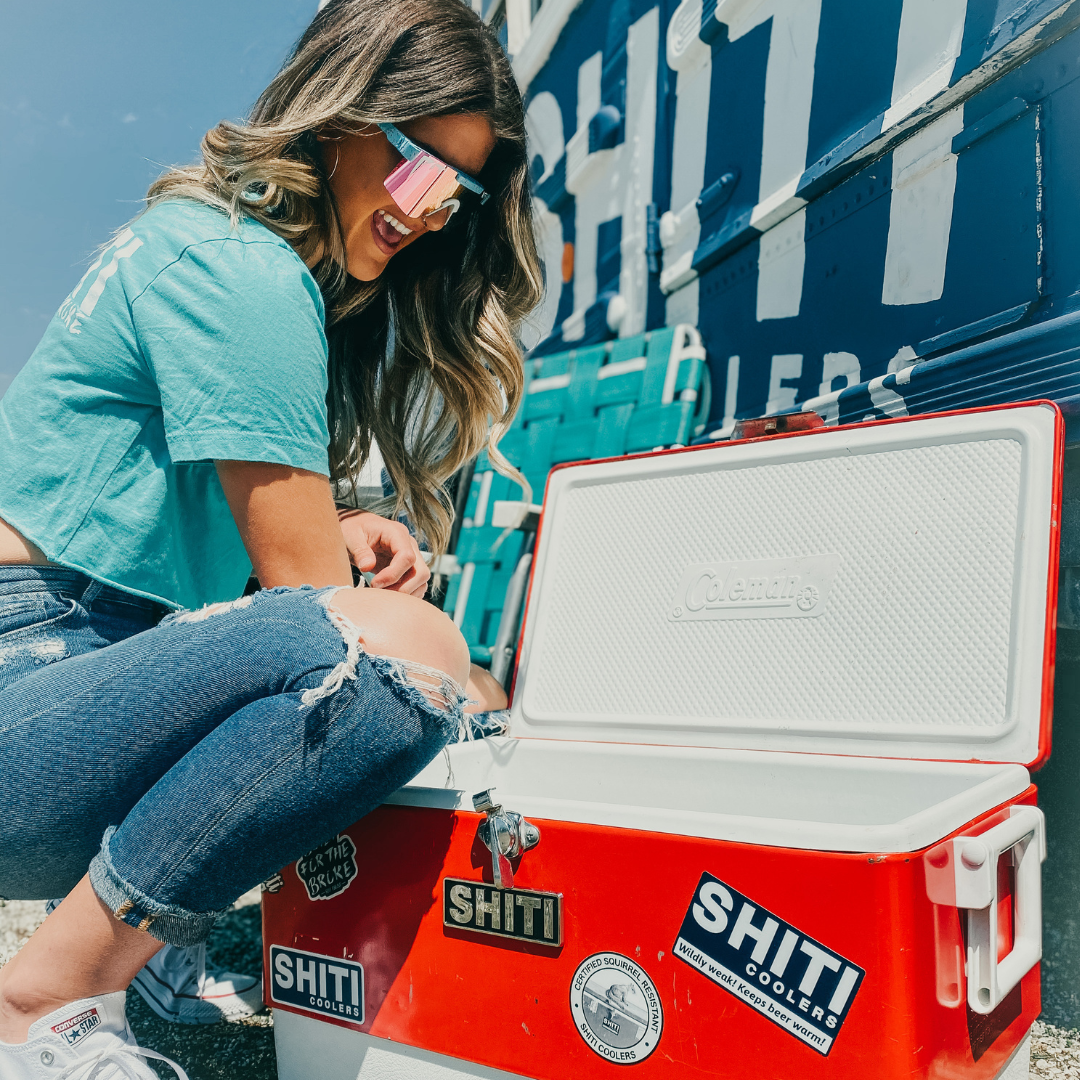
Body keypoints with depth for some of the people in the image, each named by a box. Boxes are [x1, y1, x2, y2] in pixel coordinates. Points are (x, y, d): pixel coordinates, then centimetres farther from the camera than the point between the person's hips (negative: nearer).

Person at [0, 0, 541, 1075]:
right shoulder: (236, 266, -14)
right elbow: (307, 587, -16)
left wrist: (334, 534, 3)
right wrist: (493, 700, -3)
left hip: (95, 665, 10)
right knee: (397, 645, -32)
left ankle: (155, 947, 11)